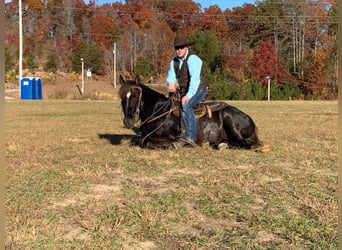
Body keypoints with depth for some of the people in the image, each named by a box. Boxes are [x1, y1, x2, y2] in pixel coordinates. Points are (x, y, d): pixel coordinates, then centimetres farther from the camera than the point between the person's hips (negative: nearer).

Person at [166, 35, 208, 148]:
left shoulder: (193, 59, -17)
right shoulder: (174, 61, 8)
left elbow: (195, 79, -27)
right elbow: (171, 76, 3)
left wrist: (188, 96, -38)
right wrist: (171, 83, -23)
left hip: (198, 89, -8)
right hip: (183, 91, 8)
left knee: (185, 105, -33)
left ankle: (191, 137, -35)